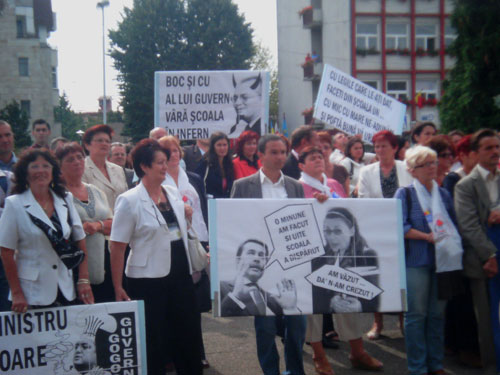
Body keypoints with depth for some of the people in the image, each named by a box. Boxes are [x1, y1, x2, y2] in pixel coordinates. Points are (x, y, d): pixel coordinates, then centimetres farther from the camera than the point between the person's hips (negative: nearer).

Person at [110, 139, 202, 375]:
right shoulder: (129, 201, -10)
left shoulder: (173, 194, 8)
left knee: (188, 337, 12)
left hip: (180, 276, 6)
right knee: (153, 343, 6)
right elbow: (117, 247, -10)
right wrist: (118, 288, -11)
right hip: (148, 280, -5)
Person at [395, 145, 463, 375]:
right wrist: (428, 237, -17)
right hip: (415, 261, -5)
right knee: (416, 315, 0)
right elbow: (400, 227, -12)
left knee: (437, 314, 10)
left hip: (442, 260, 5)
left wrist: (450, 240, -2)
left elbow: (454, 225, 17)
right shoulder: (405, 193, -2)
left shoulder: (443, 194, 13)